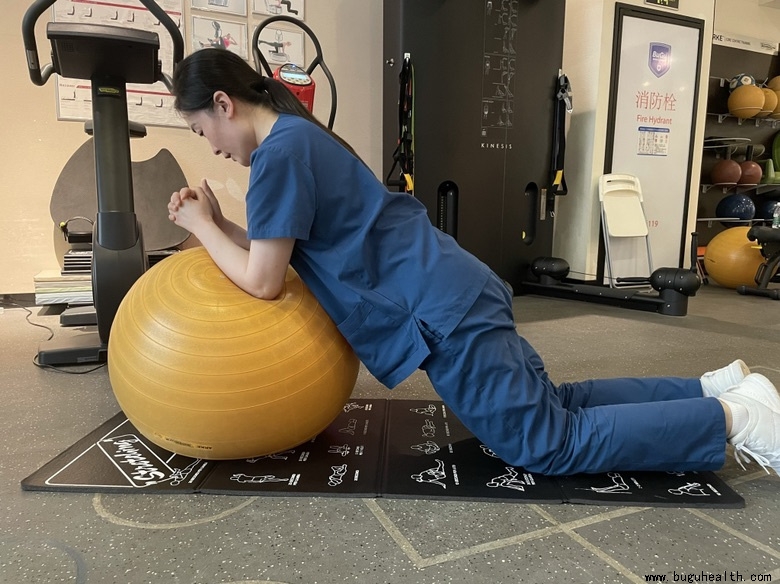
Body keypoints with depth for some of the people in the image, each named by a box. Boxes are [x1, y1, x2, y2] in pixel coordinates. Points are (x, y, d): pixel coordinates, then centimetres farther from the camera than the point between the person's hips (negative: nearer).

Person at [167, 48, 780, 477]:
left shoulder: (281, 151, -11)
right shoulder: (301, 139, 18)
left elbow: (263, 282, -9)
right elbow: (281, 250, 21)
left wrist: (201, 226, 4)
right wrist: (218, 223, 16)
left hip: (441, 310, -10)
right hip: (450, 292, 10)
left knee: (551, 444, 0)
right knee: (553, 403, 18)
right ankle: (718, 386, 24)